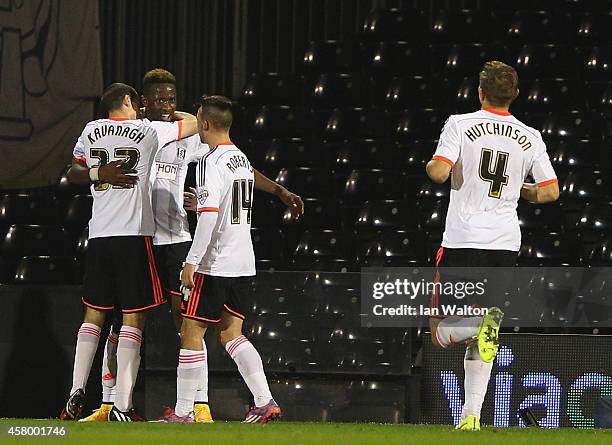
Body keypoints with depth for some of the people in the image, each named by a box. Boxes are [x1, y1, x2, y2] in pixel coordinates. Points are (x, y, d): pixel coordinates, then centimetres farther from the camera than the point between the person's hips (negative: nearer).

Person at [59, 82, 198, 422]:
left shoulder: (92, 130, 9)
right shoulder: (148, 131, -1)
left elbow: (74, 171, 25)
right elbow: (193, 123, 12)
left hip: (98, 234, 4)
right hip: (134, 234, -4)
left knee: (94, 315, 14)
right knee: (133, 318, -2)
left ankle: (76, 393, 4)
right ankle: (122, 406, -8)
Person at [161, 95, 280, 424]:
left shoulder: (212, 162, -14)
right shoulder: (242, 158, 13)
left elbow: (209, 215, -22)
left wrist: (191, 261, -21)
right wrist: (196, 201, 40)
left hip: (215, 266, -8)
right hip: (243, 264, 8)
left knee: (192, 334, -1)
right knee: (231, 334, 12)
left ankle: (183, 412, 0)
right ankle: (265, 402, 2)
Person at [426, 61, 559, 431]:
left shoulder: (461, 125, -4)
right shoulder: (530, 138, 6)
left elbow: (439, 172, -15)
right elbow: (551, 192, 4)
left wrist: (430, 163, 8)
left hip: (464, 239, -3)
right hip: (506, 241, 3)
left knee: (441, 332, 3)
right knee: (479, 340, 12)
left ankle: (483, 323, -28)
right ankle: (472, 414, 3)